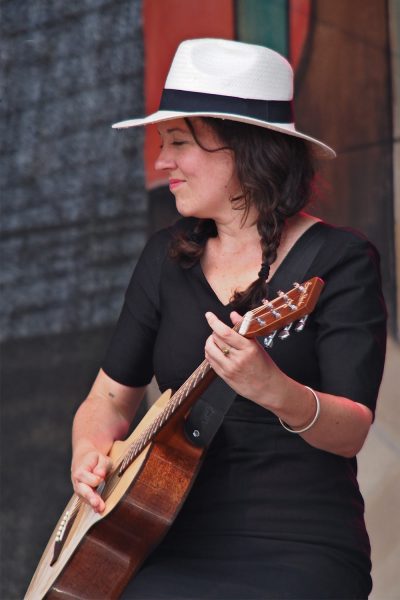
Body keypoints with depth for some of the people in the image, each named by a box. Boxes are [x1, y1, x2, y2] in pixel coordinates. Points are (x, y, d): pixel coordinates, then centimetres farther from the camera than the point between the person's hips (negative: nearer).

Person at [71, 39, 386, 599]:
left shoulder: (339, 259, -4)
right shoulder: (168, 256, 12)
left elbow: (352, 432, -14)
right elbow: (111, 398, 17)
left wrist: (277, 392, -34)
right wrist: (91, 452, -5)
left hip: (296, 552, -4)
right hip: (180, 547, 5)